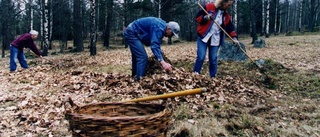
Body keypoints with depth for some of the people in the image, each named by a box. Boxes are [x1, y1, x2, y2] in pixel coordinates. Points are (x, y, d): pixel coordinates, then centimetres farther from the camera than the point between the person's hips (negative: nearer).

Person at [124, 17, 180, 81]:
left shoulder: (162, 26, 6)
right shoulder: (158, 28, -26)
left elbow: (156, 44, 16)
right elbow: (154, 45, -38)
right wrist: (162, 62, -47)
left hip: (131, 33, 11)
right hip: (131, 33, -11)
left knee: (137, 57, 21)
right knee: (142, 57, -16)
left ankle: (135, 77, 34)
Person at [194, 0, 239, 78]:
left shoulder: (226, 16, 9)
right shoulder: (209, 7, -5)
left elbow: (230, 28, 9)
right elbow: (198, 17, -5)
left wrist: (234, 38, -5)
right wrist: (206, 18, -24)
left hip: (215, 40, 4)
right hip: (203, 37, -4)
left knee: (213, 59, 4)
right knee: (201, 57, -9)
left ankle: (213, 77, 13)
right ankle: (195, 74, 2)